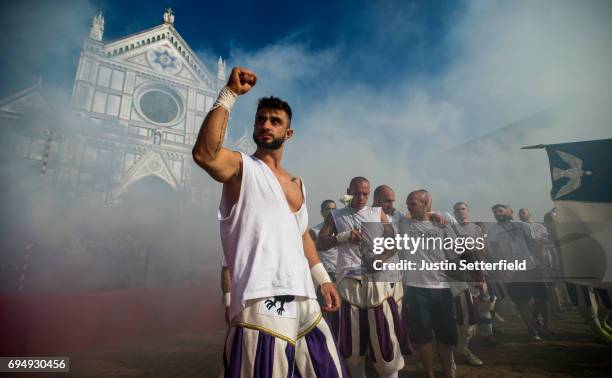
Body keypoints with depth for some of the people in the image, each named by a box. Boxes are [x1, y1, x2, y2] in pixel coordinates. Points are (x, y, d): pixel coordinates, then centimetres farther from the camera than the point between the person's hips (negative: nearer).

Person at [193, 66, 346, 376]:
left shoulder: (297, 184, 18)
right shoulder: (242, 167, -2)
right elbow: (205, 153, -24)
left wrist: (324, 280, 20)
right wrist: (230, 94, -20)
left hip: (303, 297, 7)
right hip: (261, 299, -7)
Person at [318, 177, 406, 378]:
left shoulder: (378, 213, 14)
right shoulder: (336, 216, 12)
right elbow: (320, 243, 5)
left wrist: (382, 257, -12)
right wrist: (344, 236, -9)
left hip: (378, 279, 0)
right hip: (349, 281, 0)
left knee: (385, 333, 1)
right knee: (352, 337, 8)